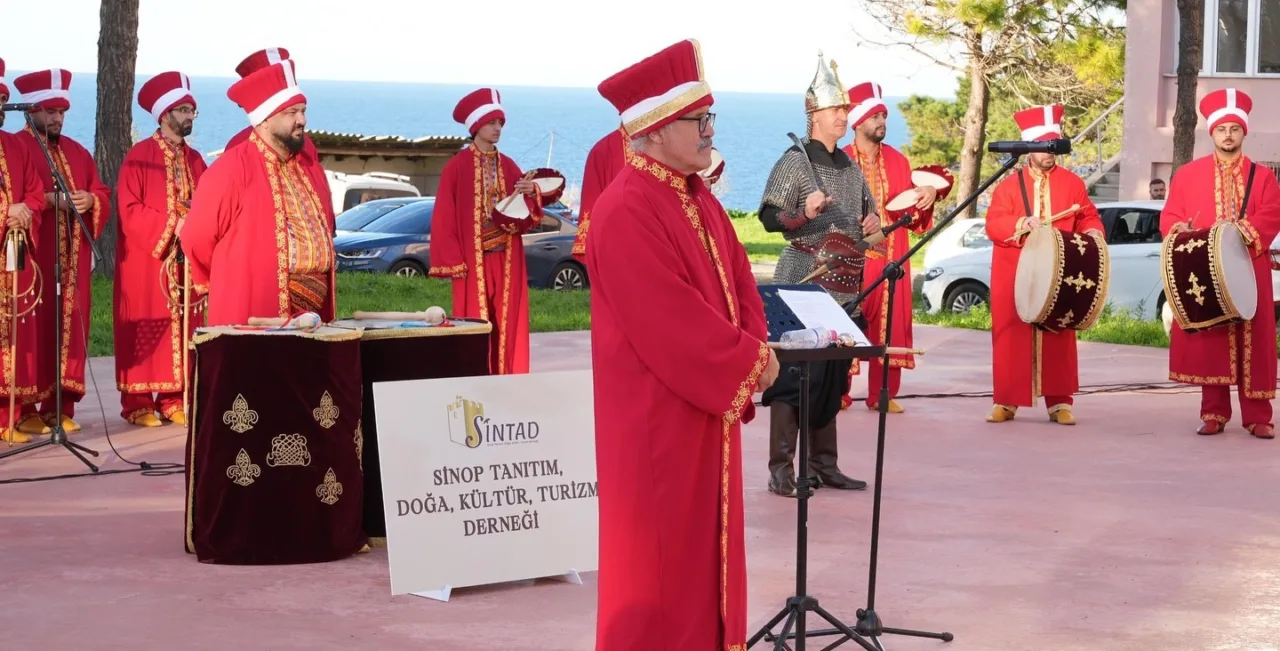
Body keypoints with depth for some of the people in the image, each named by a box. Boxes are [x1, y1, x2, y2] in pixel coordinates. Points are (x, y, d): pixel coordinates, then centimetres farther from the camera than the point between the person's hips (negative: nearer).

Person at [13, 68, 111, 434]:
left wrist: (90, 200, -6)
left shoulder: (77, 152, 19)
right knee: (34, 328, -8)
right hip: (32, 256, -6)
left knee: (70, 328, 3)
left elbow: (104, 196, 16)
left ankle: (61, 406, 7)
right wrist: (49, 200, -20)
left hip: (73, 261, 6)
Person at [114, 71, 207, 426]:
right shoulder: (139, 156, -6)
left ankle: (174, 399, 8)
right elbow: (129, 209, -11)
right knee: (145, 329, -5)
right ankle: (138, 402, -1)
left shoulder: (195, 159, 12)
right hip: (148, 257, -5)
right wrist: (170, 226, -18)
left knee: (182, 328, 4)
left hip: (185, 259, 6)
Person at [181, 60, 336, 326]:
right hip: (250, 321, -7)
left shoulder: (310, 169, 13)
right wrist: (228, 284, 10)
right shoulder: (232, 169, -9)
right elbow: (197, 237, -4)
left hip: (310, 317, 7)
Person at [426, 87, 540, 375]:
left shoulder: (509, 166, 11)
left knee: (507, 327, 4)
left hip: (507, 261, 5)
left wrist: (528, 195, -11)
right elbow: (444, 219, -7)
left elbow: (525, 218, 10)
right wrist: (453, 262, -13)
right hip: (473, 262, -5)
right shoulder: (456, 167, -4)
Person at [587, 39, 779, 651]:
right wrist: (749, 360, -14)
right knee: (660, 553, 0)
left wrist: (753, 348, -5)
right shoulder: (625, 212, -21)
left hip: (709, 405, 9)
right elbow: (672, 320, -24)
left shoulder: (700, 200, 10)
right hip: (657, 417, -9)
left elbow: (739, 278, 14)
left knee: (704, 545, 15)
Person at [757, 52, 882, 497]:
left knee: (833, 372, 10)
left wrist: (872, 224, 3)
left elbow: (868, 212, 25)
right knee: (795, 370, -8)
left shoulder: (850, 167, 14)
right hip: (803, 281, -7)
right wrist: (805, 215, -30)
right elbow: (769, 217, -13)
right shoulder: (794, 162, -7)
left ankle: (823, 463, 17)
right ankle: (781, 468, -5)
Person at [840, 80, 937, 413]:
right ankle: (838, 393, 2)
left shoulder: (898, 161, 12)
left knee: (890, 325, 4)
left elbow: (912, 216, 14)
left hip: (891, 258, 4)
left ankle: (883, 394, 10)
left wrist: (926, 196, -4)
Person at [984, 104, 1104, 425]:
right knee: (1012, 335, 1)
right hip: (1015, 276, -1)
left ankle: (1059, 401, 6)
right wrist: (1021, 224, -21)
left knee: (1059, 336, 2)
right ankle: (1006, 401, 7)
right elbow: (993, 225, -4)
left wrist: (1092, 232, -11)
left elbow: (1088, 217, 11)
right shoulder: (1009, 185, 3)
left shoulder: (1073, 184, 8)